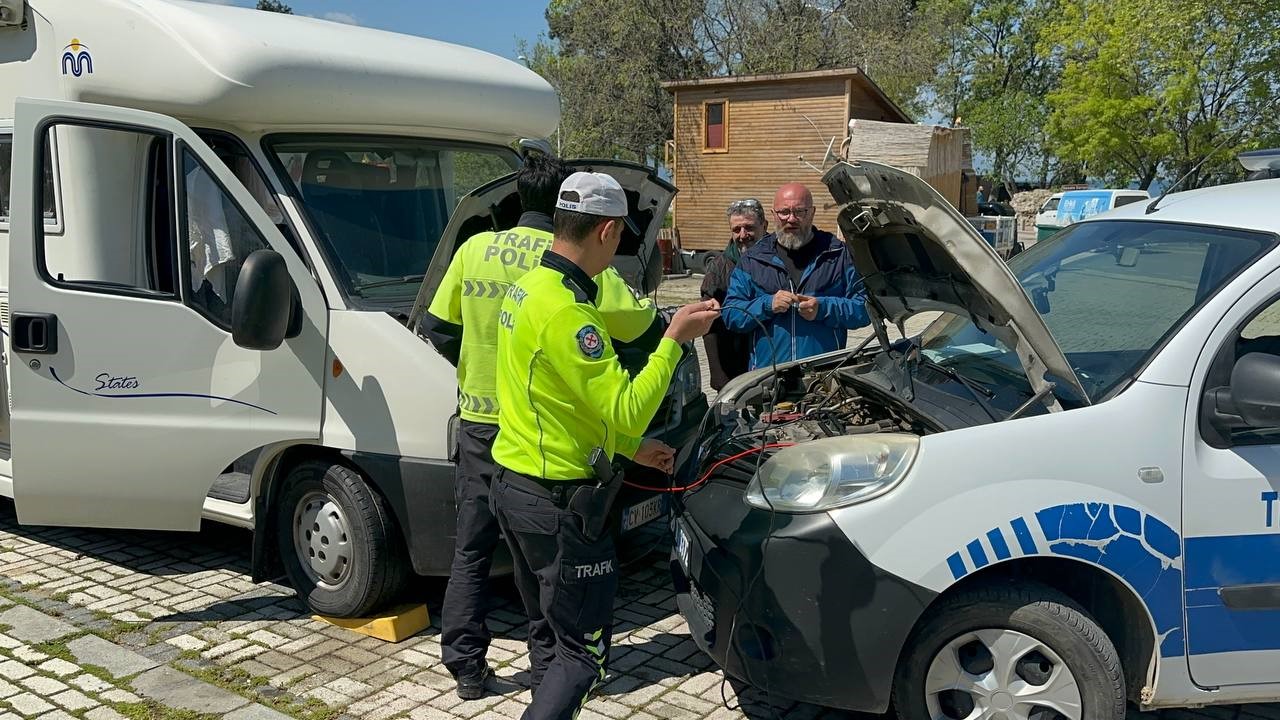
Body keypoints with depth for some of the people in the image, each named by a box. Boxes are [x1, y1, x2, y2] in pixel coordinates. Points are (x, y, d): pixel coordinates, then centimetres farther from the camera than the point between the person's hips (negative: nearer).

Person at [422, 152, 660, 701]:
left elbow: (439, 327, 6)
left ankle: (466, 665, 18)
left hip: (479, 423, 3)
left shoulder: (473, 250, 1)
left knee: (472, 549, 14)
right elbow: (641, 326, -9)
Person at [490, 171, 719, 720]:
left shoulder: (527, 289, 8)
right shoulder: (566, 312, -24)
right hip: (560, 504, -10)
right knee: (583, 651, 2)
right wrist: (675, 339, -17)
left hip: (513, 485, 10)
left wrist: (632, 448, 16)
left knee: (547, 633, 22)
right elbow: (627, 411, -24)